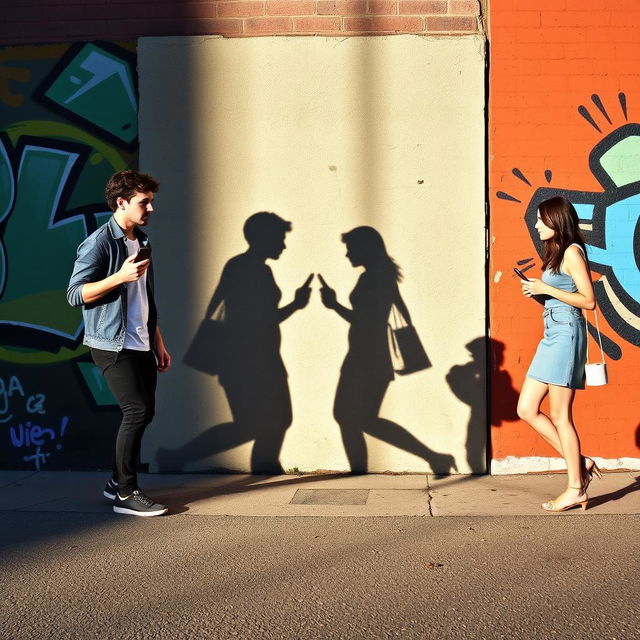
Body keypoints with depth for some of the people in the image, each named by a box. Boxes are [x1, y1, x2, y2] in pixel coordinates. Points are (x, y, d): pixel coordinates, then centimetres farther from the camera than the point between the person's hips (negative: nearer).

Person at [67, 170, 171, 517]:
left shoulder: (142, 241, 15)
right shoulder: (99, 243, -11)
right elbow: (74, 295, -15)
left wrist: (158, 342, 20)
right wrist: (120, 276, -24)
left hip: (141, 344, 8)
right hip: (112, 344, -8)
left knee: (144, 411, 8)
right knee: (136, 411, -12)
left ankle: (117, 481, 24)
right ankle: (125, 494, -1)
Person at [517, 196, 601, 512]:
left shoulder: (572, 251, -8)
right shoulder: (555, 252, 20)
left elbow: (588, 300, -15)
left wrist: (546, 289, -13)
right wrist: (536, 292, 4)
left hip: (566, 334, -10)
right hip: (552, 336, 10)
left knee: (560, 416, -4)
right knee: (526, 409, 7)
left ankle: (575, 488, 6)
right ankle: (579, 463, 15)